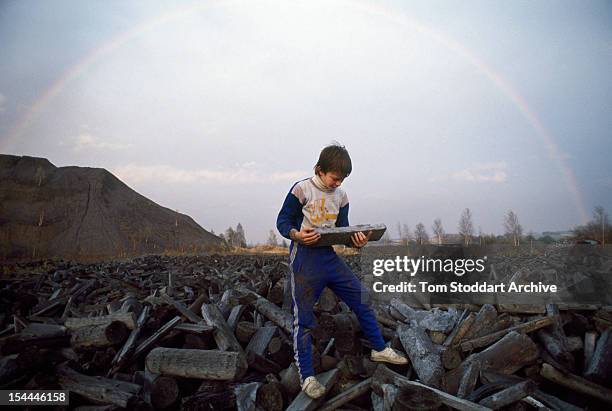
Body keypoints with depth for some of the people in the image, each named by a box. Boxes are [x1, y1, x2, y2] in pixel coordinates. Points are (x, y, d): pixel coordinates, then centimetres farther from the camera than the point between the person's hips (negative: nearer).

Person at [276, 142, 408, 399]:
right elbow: (282, 221, -6)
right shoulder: (301, 189, -8)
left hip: (329, 256, 6)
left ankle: (379, 349, 28)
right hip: (304, 258, -5)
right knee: (303, 319, 1)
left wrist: (356, 241, -13)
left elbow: (343, 230, 10)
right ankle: (307, 378, 14)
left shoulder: (341, 196, 9)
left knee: (362, 299, 7)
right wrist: (297, 234, -28)